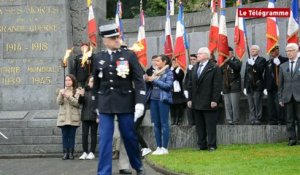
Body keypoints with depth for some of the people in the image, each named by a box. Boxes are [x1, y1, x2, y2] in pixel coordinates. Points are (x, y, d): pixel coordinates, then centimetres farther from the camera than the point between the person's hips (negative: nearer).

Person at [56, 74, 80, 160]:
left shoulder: (77, 91, 3)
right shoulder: (62, 91, 13)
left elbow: (77, 103, -9)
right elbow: (59, 102, 0)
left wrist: (68, 97, -19)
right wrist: (61, 95, -18)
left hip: (73, 117, -2)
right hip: (63, 117, 2)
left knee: (72, 135, 0)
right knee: (65, 136, 1)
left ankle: (71, 153, 4)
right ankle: (65, 153, 3)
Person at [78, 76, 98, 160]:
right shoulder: (85, 91, 7)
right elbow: (80, 102, 3)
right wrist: (81, 96, -17)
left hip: (94, 117, -3)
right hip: (85, 116, 3)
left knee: (93, 134, 4)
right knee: (84, 134, 2)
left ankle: (92, 152, 8)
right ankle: (85, 152, 8)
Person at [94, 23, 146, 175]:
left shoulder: (129, 55, -2)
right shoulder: (98, 58, 6)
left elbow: (139, 80, -7)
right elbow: (96, 83, 14)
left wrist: (140, 102, -17)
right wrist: (97, 105, 14)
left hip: (125, 102, -2)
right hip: (105, 104, 2)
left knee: (129, 136, 7)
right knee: (104, 138, -3)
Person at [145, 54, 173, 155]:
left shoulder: (168, 73, -1)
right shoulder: (155, 72, 15)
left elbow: (168, 85, -13)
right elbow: (151, 85, 17)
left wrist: (154, 80, -13)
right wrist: (148, 80, -3)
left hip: (163, 99, -6)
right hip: (153, 99, 6)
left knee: (164, 123, -5)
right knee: (156, 124, 6)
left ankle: (164, 148, -4)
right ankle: (158, 147, 11)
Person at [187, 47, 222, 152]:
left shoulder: (214, 68, -6)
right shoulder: (195, 68, 16)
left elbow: (217, 86, -10)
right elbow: (190, 84, 16)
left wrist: (214, 100, -15)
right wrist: (190, 99, 9)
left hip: (208, 103, -6)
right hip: (197, 103, 6)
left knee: (210, 125, -2)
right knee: (199, 126, 9)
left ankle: (212, 145, 3)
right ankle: (202, 145, 16)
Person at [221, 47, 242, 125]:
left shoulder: (237, 61, 1)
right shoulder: (224, 63, 16)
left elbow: (236, 67, -22)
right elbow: (220, 73, 13)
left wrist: (228, 60, -33)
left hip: (234, 87, -5)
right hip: (226, 87, 5)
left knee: (234, 105, -6)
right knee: (227, 105, 3)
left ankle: (235, 120, -1)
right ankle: (229, 120, 7)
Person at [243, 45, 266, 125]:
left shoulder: (262, 60, 3)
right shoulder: (248, 61, 20)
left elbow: (261, 70, -13)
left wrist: (253, 64, -23)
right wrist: (245, 87, 16)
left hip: (258, 86, -5)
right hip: (249, 87, 5)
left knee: (257, 103, -8)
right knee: (251, 105, 3)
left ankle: (258, 118, -5)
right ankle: (252, 119, 5)